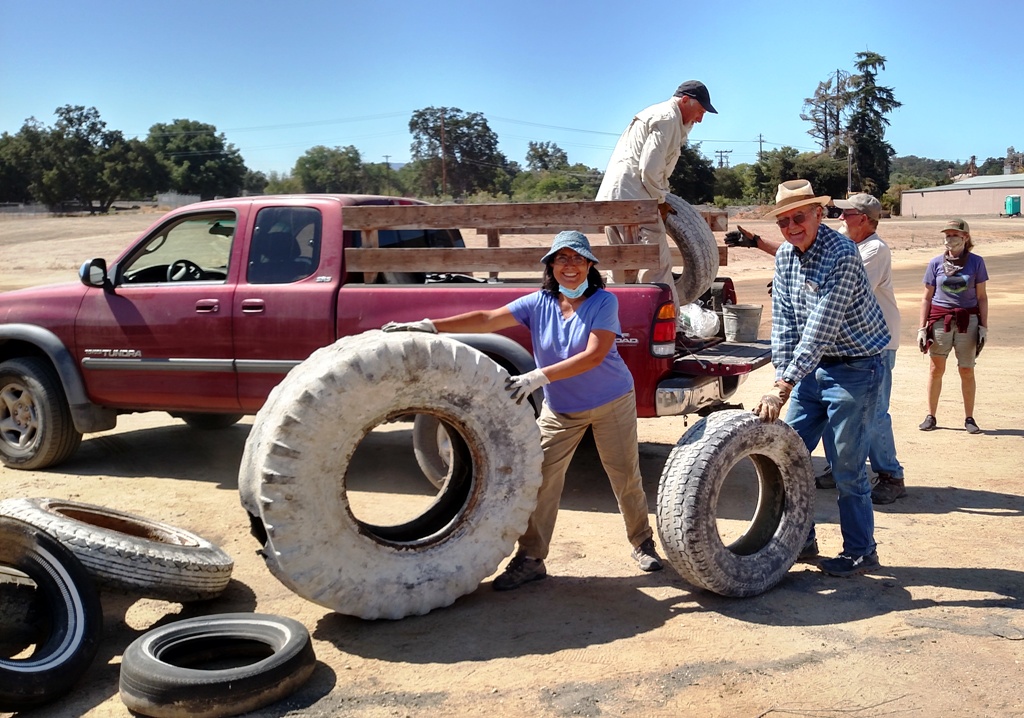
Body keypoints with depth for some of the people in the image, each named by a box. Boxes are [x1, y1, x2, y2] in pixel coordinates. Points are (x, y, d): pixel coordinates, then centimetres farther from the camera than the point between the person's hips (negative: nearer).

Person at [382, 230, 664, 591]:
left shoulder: (604, 302, -16)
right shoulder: (539, 303, -7)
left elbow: (593, 356, -27)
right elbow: (488, 319, -16)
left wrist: (538, 377, -36)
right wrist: (430, 326, -26)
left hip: (612, 402, -3)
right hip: (559, 409, 3)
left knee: (626, 476, 7)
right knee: (539, 479, -5)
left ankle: (643, 543, 30)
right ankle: (530, 558, 4)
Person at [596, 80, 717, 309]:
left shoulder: (654, 114, 27)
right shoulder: (667, 118, -6)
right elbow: (650, 168, -14)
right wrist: (660, 201, -5)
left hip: (611, 198, 10)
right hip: (634, 199, -10)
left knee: (622, 269, 12)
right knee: (658, 264, -9)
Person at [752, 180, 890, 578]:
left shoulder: (841, 255, -24)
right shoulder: (785, 255, 1)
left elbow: (820, 331, -29)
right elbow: (784, 321, 3)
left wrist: (782, 388, -31)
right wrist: (782, 376, -7)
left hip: (854, 369, -7)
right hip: (812, 367, 8)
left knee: (847, 466, -1)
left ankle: (860, 551, 17)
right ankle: (800, 539, 25)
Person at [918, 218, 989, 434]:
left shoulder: (976, 262, 1)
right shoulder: (936, 263, 3)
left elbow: (981, 297, 4)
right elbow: (927, 297, 6)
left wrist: (984, 327, 0)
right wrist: (922, 328, 1)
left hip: (967, 321, -1)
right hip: (940, 320, 1)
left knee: (967, 371, 4)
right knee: (936, 369, 5)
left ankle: (969, 418, 14)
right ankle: (931, 416, 14)